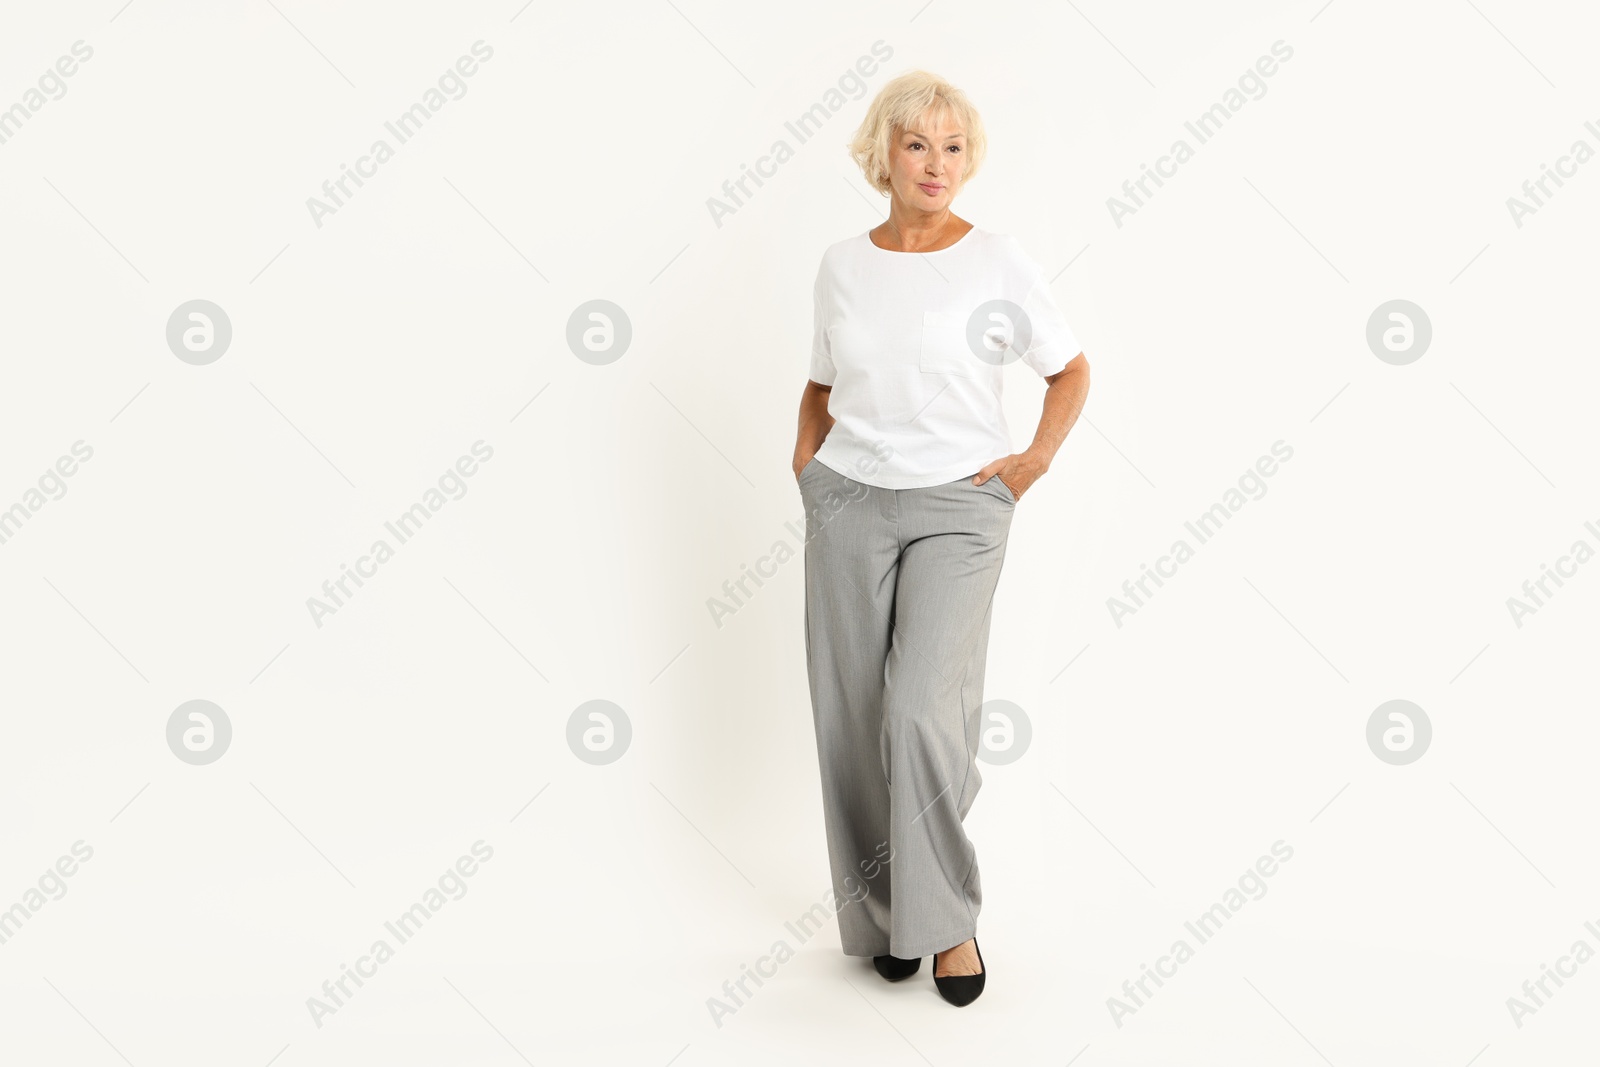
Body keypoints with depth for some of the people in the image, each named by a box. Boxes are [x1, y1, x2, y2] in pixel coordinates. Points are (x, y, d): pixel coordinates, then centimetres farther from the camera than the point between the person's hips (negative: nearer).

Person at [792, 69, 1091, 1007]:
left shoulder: (999, 261, -1)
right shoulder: (842, 265, 7)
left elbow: (1071, 372, 8)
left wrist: (1035, 462, -2)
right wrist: (805, 459, 8)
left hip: (958, 508, -3)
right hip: (849, 505, 3)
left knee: (923, 710, -16)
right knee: (852, 720, 3)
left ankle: (947, 919, 3)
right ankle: (881, 918, 20)